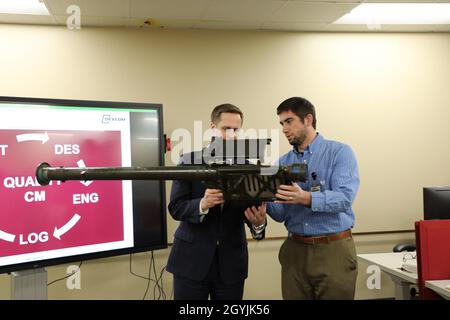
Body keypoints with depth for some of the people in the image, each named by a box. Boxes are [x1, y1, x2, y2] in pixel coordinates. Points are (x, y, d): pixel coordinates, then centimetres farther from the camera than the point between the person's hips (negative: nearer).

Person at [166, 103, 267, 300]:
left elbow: (253, 209, -4)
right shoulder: (189, 161, -2)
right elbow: (175, 208, -7)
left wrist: (259, 222, -27)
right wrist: (202, 204, -27)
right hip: (191, 259, -1)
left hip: (231, 262, 2)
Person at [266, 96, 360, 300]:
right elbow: (282, 214, 5)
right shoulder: (283, 162, 10)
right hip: (294, 251, 4)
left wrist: (306, 198, -34)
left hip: (334, 250, -4)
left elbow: (344, 198, -19)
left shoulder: (340, 152, -4)